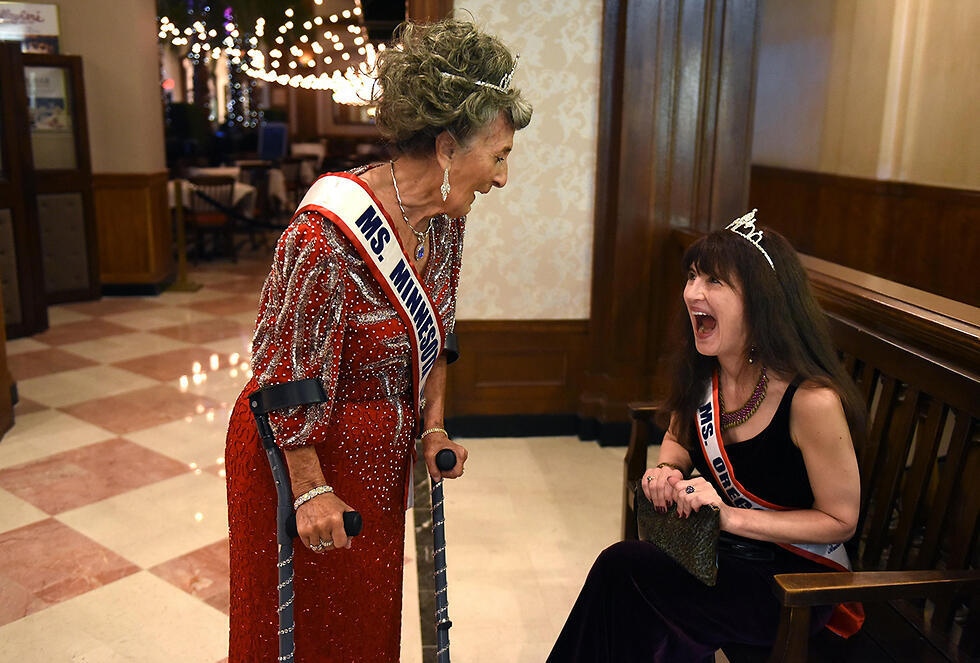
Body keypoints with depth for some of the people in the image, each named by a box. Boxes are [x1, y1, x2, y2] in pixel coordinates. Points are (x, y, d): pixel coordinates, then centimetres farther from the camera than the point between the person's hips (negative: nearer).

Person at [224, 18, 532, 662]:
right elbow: (289, 372, -23)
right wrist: (310, 490, -16)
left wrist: (433, 427, 3)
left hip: (381, 456, 7)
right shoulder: (329, 233, -30)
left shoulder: (443, 220, -5)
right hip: (300, 451, -6)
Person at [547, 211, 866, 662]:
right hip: (723, 550, 5)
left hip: (796, 575, -5)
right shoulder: (701, 371, -6)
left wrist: (730, 517, -24)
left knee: (622, 567, -21)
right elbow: (678, 436, 15)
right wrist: (668, 468, -9)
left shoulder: (811, 399, -26)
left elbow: (840, 520, -14)